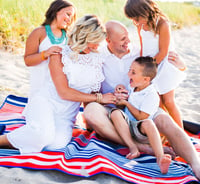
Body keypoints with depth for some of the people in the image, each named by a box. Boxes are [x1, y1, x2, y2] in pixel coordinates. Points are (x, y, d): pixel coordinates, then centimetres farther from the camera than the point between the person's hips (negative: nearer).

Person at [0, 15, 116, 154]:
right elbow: (64, 92, -14)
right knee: (44, 134, -35)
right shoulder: (60, 55, -8)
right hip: (45, 102, -4)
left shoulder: (97, 60, 8)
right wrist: (99, 97, -12)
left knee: (59, 143, -28)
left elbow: (94, 92, 16)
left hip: (66, 115, 4)